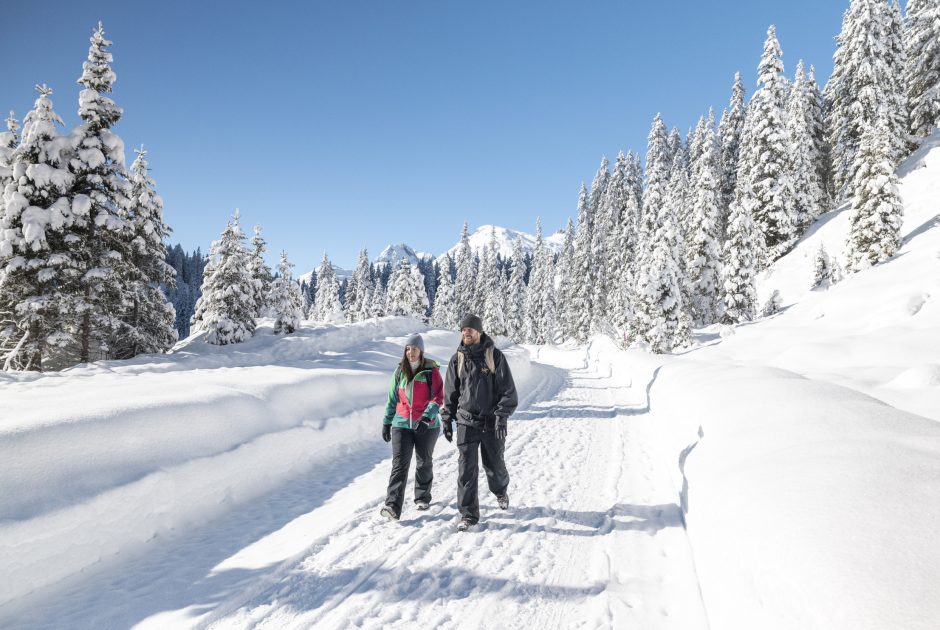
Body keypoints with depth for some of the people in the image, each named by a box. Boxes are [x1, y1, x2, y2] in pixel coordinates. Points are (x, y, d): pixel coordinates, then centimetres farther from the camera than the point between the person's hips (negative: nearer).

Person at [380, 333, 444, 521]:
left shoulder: (431, 372, -4)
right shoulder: (400, 372, 6)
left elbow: (438, 398, -10)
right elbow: (392, 399, 13)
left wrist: (426, 417, -22)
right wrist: (386, 422, 13)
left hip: (427, 426, -1)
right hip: (402, 424, 1)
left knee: (424, 463, 13)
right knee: (399, 464, -9)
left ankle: (422, 497, 33)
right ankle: (393, 506, -14)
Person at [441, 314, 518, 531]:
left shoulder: (495, 356, -5)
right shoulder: (457, 359, 3)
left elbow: (508, 390, -7)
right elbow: (450, 393, 11)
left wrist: (502, 417, -16)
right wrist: (447, 420, 8)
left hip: (491, 422, -1)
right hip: (466, 421, 2)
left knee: (494, 465, 13)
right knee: (466, 468, -4)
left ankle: (501, 491, 45)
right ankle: (468, 514, 7)